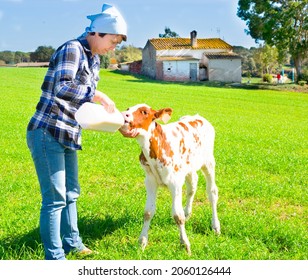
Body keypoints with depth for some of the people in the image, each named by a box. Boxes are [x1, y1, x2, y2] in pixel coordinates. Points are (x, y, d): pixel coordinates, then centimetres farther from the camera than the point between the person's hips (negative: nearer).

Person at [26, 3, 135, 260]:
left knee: (70, 193, 18)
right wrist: (98, 96, -30)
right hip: (47, 133, -9)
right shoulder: (72, 50, -14)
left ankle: (71, 243, 34)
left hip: (68, 136, 10)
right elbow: (63, 88, -29)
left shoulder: (94, 59, 13)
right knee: (55, 197, -5)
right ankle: (54, 257, 5)